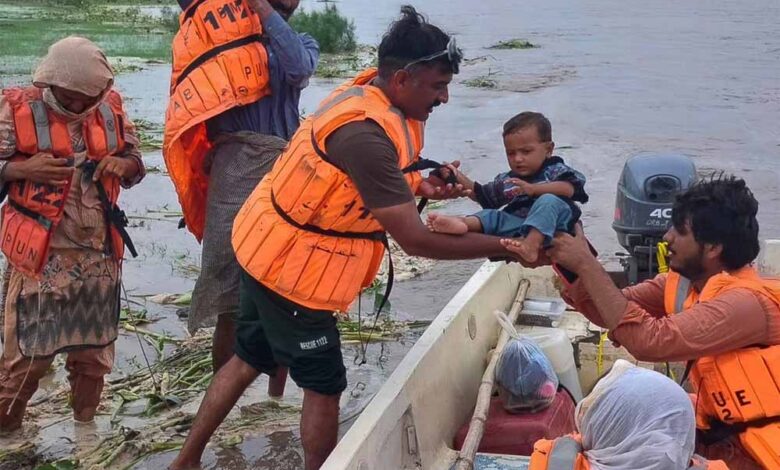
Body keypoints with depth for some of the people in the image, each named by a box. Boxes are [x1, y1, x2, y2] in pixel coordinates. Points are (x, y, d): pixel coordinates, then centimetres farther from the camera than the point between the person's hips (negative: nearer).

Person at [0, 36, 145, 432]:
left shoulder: (111, 107, 3)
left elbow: (135, 161, 14)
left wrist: (123, 164, -8)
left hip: (100, 254, 4)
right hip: (40, 256, -4)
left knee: (95, 348, 15)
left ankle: (85, 424, 35)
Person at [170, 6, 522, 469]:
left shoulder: (367, 91, -2)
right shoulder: (365, 132, -31)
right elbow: (416, 240, -29)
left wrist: (419, 185, -5)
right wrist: (504, 246, -22)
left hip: (270, 249, 9)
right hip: (292, 267, -9)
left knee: (248, 360, 23)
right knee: (324, 385, 7)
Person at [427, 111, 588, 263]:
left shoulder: (556, 170, 9)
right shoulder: (508, 180, 26)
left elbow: (569, 189, -12)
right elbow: (480, 194, 30)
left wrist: (533, 189, -22)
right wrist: (458, 177, 14)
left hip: (550, 225, -5)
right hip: (518, 225, 5)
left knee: (548, 200, -29)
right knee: (491, 215, -11)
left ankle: (532, 242, -53)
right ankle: (462, 222, -43)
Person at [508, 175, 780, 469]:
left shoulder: (747, 303, -26)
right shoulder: (684, 282, -2)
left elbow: (650, 340, -34)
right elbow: (608, 310, 1)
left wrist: (587, 264, -27)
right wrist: (566, 262, -14)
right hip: (721, 437, 7)